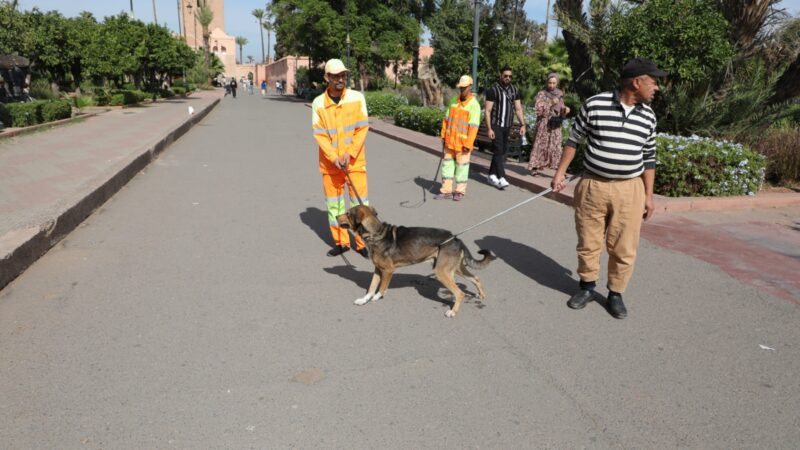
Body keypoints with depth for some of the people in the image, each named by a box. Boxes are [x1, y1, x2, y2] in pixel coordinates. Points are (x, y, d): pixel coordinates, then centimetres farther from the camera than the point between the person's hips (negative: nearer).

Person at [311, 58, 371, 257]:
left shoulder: (357, 97, -4)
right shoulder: (318, 103, -3)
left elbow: (362, 128, -6)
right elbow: (319, 134, -5)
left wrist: (349, 154, -14)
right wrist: (334, 158, -16)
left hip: (355, 161, -1)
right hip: (330, 163, 1)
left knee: (360, 201, 0)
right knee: (333, 203, 9)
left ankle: (363, 243, 12)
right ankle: (341, 242, 23)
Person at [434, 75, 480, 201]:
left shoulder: (474, 105, -12)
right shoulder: (453, 101, 7)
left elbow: (473, 127, -16)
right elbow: (446, 119, 11)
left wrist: (468, 144, -19)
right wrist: (443, 136, 8)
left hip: (463, 143, -6)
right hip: (450, 141, 6)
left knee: (461, 166, 5)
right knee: (447, 164, 9)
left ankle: (460, 191, 19)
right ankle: (446, 191, 17)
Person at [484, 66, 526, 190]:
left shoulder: (514, 90, 10)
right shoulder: (493, 90, -6)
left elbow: (518, 109, 11)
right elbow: (488, 111, -8)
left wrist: (522, 124, 1)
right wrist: (489, 128, -14)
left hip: (507, 126, 5)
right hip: (496, 125, -5)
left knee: (502, 151, 8)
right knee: (498, 151, -11)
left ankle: (492, 175, 18)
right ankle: (501, 178, -15)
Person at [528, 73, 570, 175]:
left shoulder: (559, 95, 8)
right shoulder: (541, 94, -3)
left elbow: (561, 112, 13)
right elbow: (539, 110, -13)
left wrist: (565, 110, -9)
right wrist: (551, 103, -21)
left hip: (555, 126, 3)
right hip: (543, 125, -3)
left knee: (556, 147, 0)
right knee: (540, 146, 1)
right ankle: (534, 167, 9)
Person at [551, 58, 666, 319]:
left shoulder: (648, 116, 4)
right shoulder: (594, 105, -7)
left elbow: (648, 158, 11)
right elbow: (574, 140, 3)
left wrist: (648, 195, 10)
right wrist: (560, 173, 1)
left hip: (629, 190, 2)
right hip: (592, 185, -2)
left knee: (624, 248, 5)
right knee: (588, 242, 10)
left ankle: (615, 294, 24)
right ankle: (587, 286, 31)